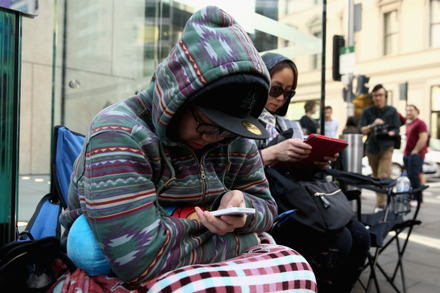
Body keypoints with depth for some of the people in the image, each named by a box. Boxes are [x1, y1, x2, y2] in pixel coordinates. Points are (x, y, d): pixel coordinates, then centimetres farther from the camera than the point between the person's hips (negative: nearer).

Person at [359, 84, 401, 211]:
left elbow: (396, 129, 3)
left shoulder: (392, 110, 5)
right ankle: (379, 200, 27)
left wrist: (389, 133, -19)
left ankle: (381, 204, -12)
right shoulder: (367, 111, 6)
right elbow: (362, 129, -1)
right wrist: (372, 125, -20)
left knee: (384, 176, -15)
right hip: (371, 147, 2)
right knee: (375, 177, 12)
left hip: (386, 147, -2)